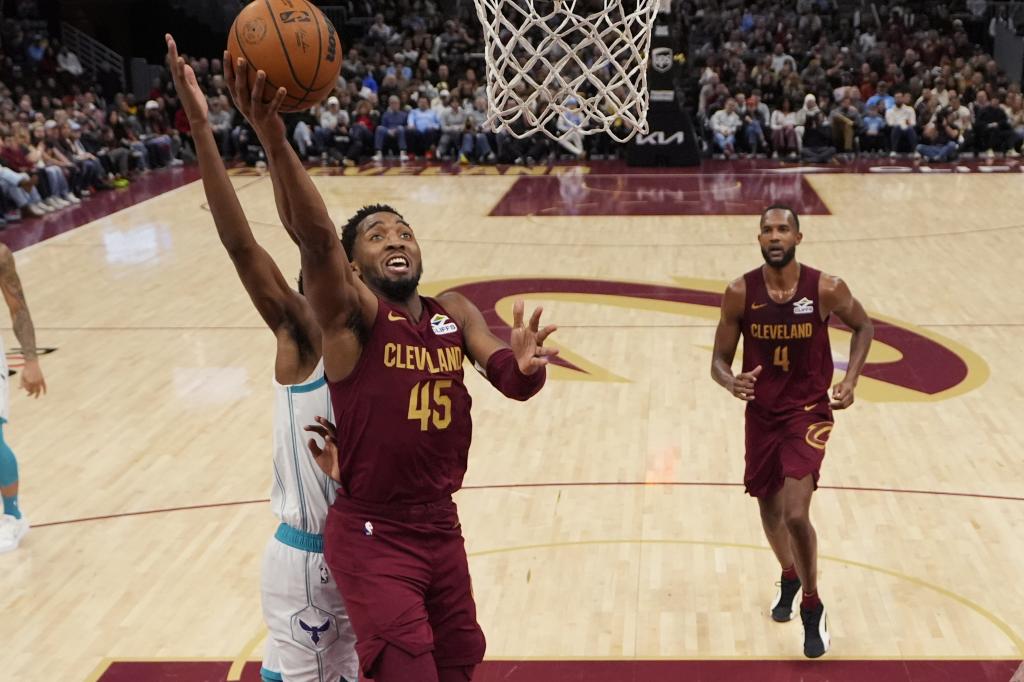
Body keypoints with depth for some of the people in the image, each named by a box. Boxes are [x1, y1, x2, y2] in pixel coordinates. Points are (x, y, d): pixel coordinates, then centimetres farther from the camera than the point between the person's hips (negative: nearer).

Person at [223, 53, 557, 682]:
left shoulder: (455, 314, 4)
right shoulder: (352, 314, -12)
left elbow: (511, 381, -7)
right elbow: (315, 237, -30)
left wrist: (524, 364, -32)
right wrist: (272, 136, -46)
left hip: (442, 528, 6)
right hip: (371, 538, -6)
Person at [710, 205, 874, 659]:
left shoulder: (826, 289, -14)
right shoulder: (740, 293, -11)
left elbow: (863, 326, 6)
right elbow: (719, 360, -4)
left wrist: (850, 380, -7)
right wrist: (731, 382, -28)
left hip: (808, 412, -3)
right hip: (761, 413, 3)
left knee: (795, 514, -18)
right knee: (770, 510, 18)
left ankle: (812, 607, 7)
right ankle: (789, 577, 50)